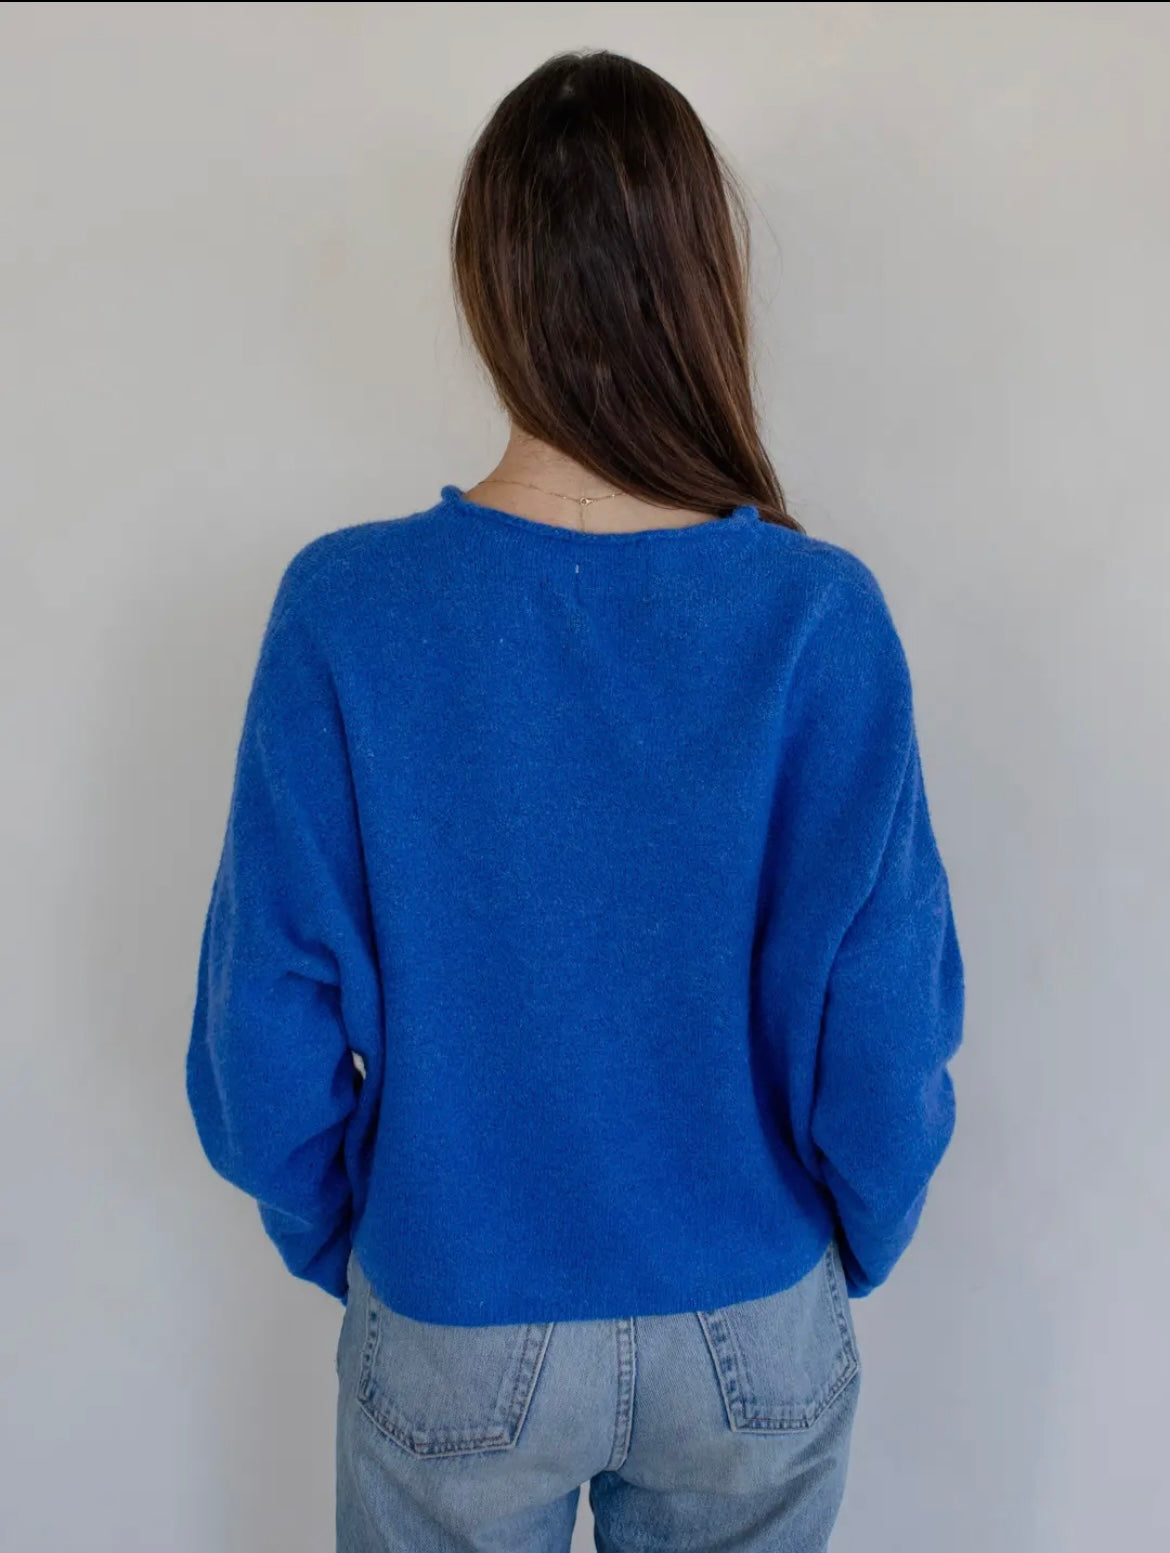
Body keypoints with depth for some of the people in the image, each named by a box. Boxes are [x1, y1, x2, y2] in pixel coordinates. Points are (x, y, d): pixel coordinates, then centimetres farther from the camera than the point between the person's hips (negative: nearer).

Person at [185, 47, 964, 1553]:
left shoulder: (342, 609, -20)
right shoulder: (822, 616, -21)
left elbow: (267, 1029, -14)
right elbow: (879, 1028, -15)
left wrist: (336, 1236, 6)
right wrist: (855, 1248, 5)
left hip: (453, 1333, 0)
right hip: (755, 1344, 1)